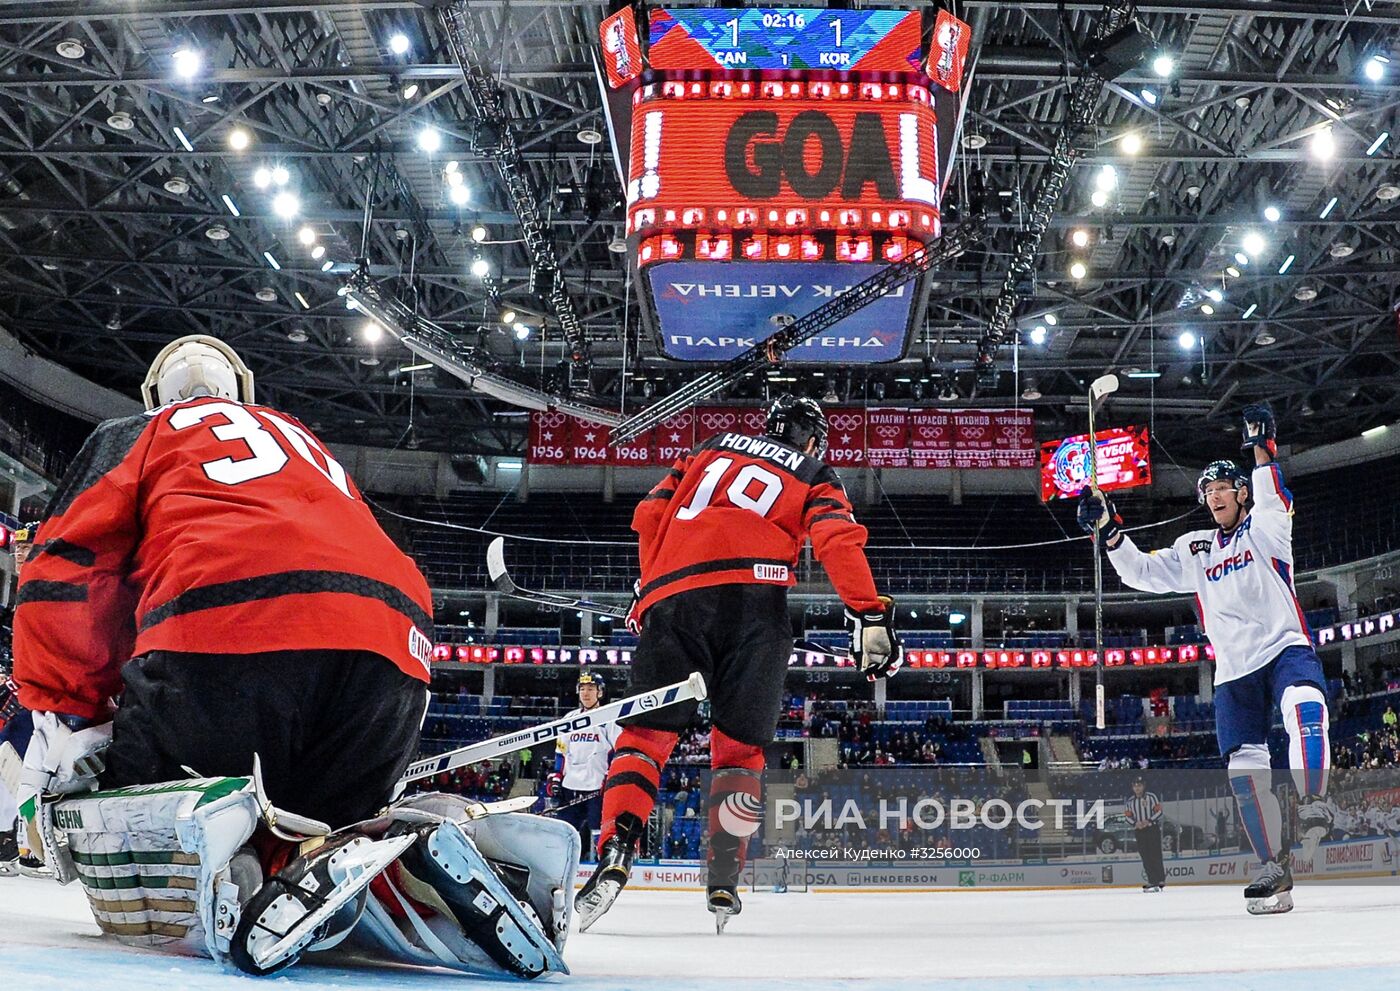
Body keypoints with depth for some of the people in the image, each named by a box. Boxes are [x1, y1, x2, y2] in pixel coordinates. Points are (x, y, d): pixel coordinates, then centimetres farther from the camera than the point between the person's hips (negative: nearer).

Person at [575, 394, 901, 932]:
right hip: (755, 599, -1)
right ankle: (723, 882, 3)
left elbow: (650, 514, 21)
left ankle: (615, 853, -17)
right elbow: (839, 539, 4)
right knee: (739, 746, 9)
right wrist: (870, 615, -4)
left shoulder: (710, 449, 31)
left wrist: (647, 589, 31)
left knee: (647, 732, 2)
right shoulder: (815, 477, 24)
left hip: (674, 594, 1)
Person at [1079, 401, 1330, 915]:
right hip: (1234, 672, 4)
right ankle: (1275, 866, 8)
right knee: (1245, 770, -1)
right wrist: (1108, 530, 0)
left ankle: (1312, 803, -27)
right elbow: (1142, 572, 12)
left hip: (1285, 648, -4)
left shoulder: (1263, 529, 6)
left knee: (1304, 708, -38)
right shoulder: (1194, 549, 16)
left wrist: (1260, 449, -22)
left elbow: (1274, 503, -15)